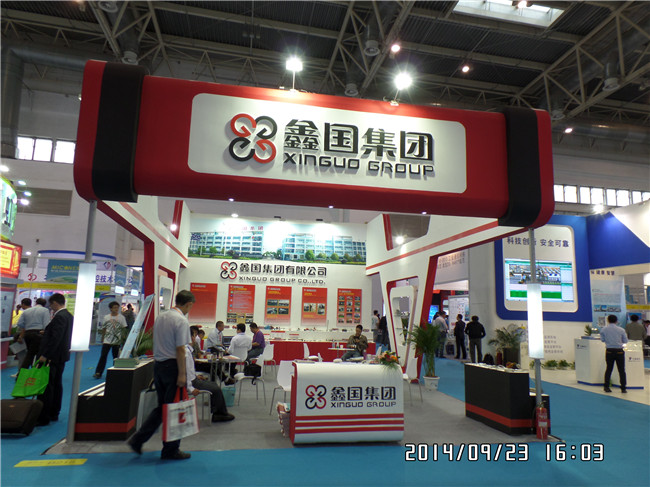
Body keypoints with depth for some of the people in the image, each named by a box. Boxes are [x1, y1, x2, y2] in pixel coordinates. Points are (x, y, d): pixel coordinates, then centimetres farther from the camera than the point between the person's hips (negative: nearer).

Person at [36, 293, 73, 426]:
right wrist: (46, 332, 23)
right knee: (57, 385, 15)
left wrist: (45, 355, -23)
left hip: (52, 357, -10)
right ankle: (54, 414, 24)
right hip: (61, 356, 10)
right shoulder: (68, 315, 11)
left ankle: (44, 417, -1)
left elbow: (55, 338, -25)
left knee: (46, 386, -5)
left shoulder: (59, 317, -19)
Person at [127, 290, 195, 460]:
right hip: (172, 366, -8)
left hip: (158, 365, 8)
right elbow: (180, 349, -19)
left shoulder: (160, 317, 9)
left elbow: (156, 343, 15)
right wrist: (182, 374, -16)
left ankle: (138, 439, 17)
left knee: (161, 406, 20)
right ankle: (170, 450, 15)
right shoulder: (181, 320, -16)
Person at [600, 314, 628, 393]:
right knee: (621, 370, 7)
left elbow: (602, 340, 4)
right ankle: (623, 388, 9)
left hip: (609, 351, 1)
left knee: (608, 369, 9)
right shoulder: (621, 330, -4)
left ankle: (606, 387, 10)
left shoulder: (603, 329, -3)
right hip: (619, 351, -1)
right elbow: (625, 341, 4)